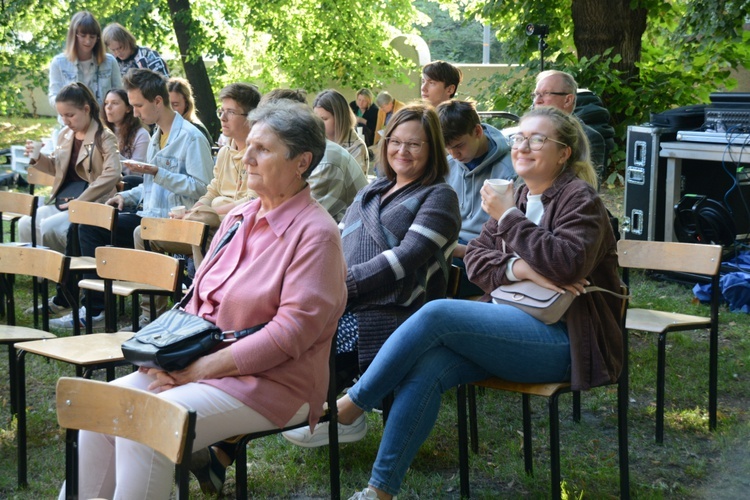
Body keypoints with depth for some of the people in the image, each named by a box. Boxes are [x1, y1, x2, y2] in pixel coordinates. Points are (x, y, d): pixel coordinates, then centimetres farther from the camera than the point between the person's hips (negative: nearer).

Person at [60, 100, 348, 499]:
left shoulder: (315, 233, -12)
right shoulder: (239, 218, 13)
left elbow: (294, 328, -20)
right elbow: (200, 298, 18)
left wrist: (201, 368, -19)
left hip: (270, 381, -8)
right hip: (197, 363, 8)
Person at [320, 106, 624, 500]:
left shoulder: (579, 198, -4)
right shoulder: (520, 198, 18)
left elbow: (568, 264, -22)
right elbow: (475, 257, 9)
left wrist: (508, 217, -16)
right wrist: (517, 268, -12)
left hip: (563, 339, -7)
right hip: (518, 330, 7)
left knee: (437, 314, -25)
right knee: (425, 368, -21)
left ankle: (352, 404, -12)